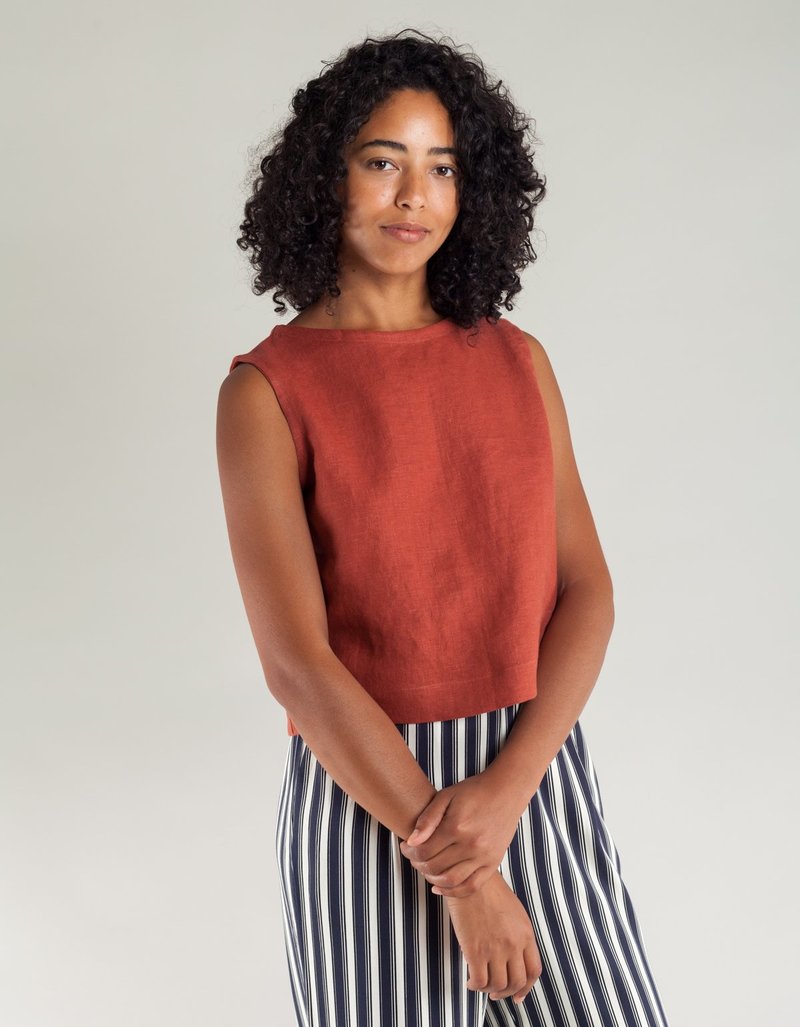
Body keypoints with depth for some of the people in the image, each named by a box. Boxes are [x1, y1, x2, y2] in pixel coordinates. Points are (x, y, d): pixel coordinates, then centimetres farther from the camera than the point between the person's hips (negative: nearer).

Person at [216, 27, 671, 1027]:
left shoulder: (516, 359, 6)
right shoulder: (267, 389, -6)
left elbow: (586, 588, 2)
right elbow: (296, 660, -13)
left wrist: (508, 785, -14)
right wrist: (460, 875, -14)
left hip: (538, 779, 3)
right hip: (364, 794, -3)